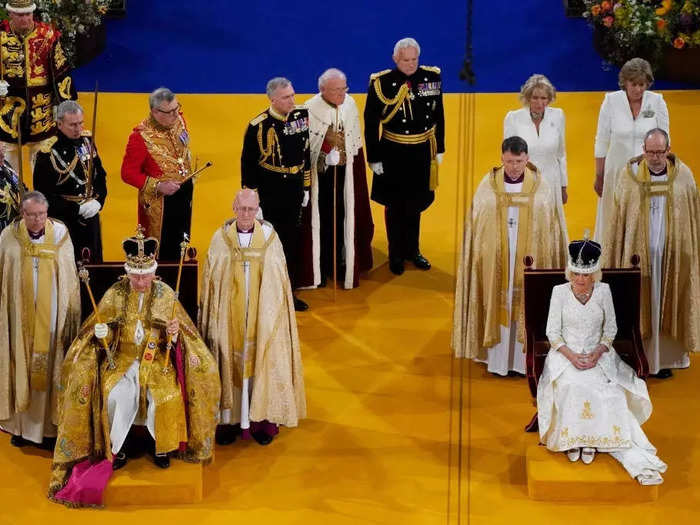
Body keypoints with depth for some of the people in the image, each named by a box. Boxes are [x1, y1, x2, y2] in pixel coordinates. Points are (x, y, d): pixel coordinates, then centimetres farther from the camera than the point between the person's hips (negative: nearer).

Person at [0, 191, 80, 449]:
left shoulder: (60, 234, -4)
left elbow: (70, 277, 1)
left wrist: (72, 315, 0)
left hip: (51, 316, 0)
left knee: (49, 367, 4)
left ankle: (49, 426, 13)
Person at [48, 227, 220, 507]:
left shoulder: (166, 295, -1)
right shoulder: (114, 294, -2)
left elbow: (181, 337, 3)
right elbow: (102, 332, 5)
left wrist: (174, 334, -20)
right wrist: (102, 333, -19)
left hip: (158, 358, 0)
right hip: (122, 357, 0)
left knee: (168, 394, -28)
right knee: (115, 394, -29)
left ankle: (161, 446, -3)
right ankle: (116, 448, -7)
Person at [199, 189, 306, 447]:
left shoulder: (269, 236, -1)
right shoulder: (221, 238, -2)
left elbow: (279, 281, 3)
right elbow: (211, 281, 2)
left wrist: (275, 316, 1)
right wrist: (211, 318, 0)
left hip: (262, 317, 0)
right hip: (229, 317, 0)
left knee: (261, 363, 4)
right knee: (230, 362, 4)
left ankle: (261, 419, 13)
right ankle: (229, 419, 13)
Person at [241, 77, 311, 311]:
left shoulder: (301, 116, -1)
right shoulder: (258, 126, -15)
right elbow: (248, 164, -10)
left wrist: (306, 187, 12)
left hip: (294, 192, 5)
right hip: (269, 195, -5)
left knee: (292, 242, 13)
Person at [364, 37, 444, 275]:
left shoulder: (432, 77, -4)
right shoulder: (381, 82, -14)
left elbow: (438, 115, 6)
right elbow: (371, 123, -9)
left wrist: (439, 149, 8)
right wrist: (374, 158, -9)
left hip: (422, 152, 3)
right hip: (393, 153, -3)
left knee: (415, 204, 18)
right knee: (394, 206, 11)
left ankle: (412, 250, 36)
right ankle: (395, 255, 27)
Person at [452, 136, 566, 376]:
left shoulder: (540, 186, -2)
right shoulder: (488, 185, -2)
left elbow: (550, 227, 2)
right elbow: (475, 226, 2)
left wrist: (548, 261, 0)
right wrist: (480, 256, -1)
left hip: (529, 258, 0)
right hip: (496, 259, 0)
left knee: (526, 307, 5)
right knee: (499, 305, 4)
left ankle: (524, 359, 15)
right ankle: (499, 359, 14)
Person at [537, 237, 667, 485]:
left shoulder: (603, 291, 1)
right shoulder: (559, 291, -2)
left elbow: (611, 328, 6)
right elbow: (552, 331, -1)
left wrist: (598, 353, -12)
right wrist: (571, 355, -17)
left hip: (597, 354, 1)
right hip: (566, 353, -1)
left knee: (608, 391, -28)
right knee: (572, 387, -33)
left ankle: (591, 440, -21)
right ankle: (572, 439, -22)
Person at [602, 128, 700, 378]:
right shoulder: (629, 175, -4)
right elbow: (616, 219, -1)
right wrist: (613, 259, -2)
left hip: (673, 254, 1)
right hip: (637, 254, -1)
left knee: (667, 306, 9)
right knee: (638, 307, 2)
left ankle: (666, 358, 21)